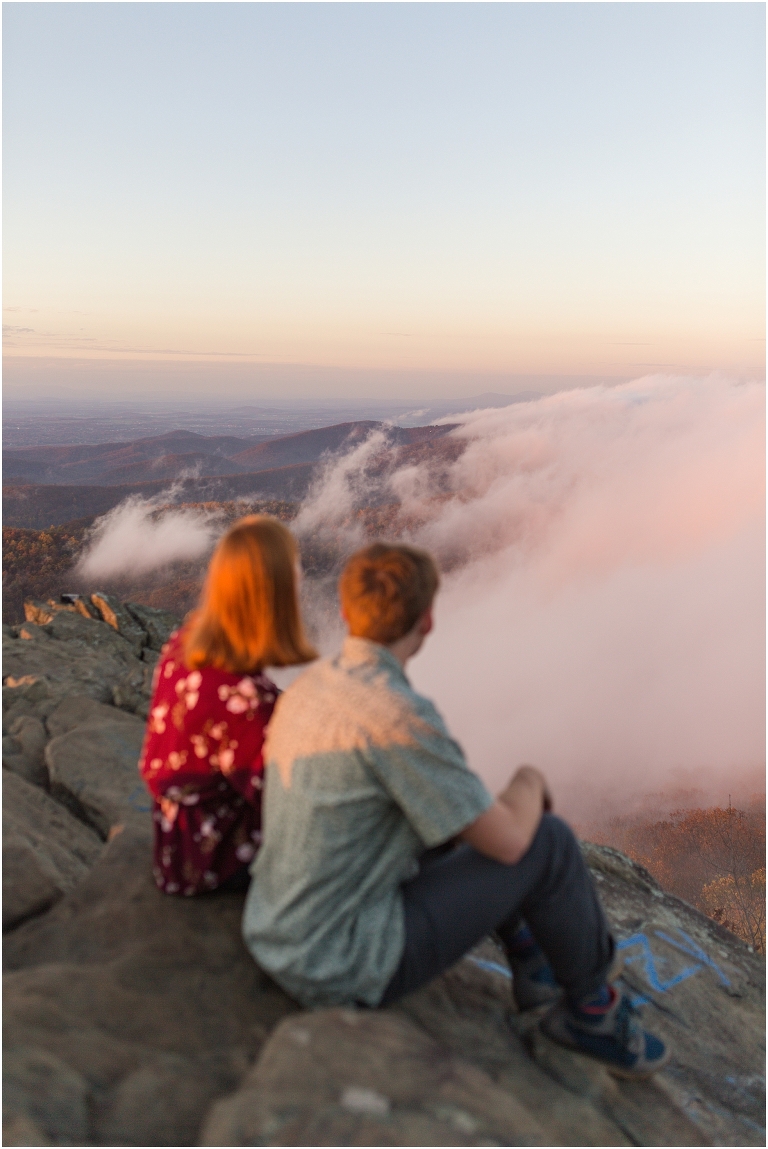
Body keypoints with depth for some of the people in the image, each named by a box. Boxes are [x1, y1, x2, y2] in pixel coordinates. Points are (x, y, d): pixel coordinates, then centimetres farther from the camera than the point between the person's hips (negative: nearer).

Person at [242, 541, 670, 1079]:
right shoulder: (400, 716, -27)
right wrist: (529, 783, 4)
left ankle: (534, 963, 36)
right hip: (348, 965, -8)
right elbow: (507, 842, -19)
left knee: (464, 823, 23)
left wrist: (508, 796, 14)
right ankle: (591, 1007, 24)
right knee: (549, 843, -1)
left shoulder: (310, 686, 1)